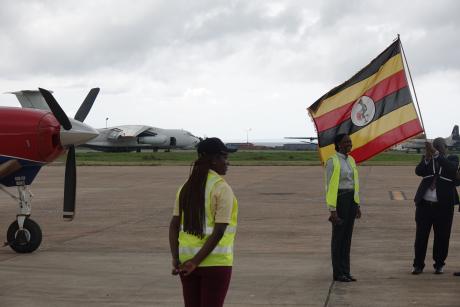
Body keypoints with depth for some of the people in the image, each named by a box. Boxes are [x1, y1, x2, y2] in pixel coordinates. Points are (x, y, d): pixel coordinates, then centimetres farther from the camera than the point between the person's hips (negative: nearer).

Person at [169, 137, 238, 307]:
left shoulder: (187, 187, 8)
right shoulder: (222, 188, -11)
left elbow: (174, 226, 2)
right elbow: (219, 231, -18)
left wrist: (176, 259, -4)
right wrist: (196, 261, -16)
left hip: (186, 259, 6)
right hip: (215, 261, -6)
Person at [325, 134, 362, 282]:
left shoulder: (351, 160, 12)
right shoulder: (332, 161, -12)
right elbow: (330, 185, -14)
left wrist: (357, 205, 15)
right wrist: (332, 209, -17)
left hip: (351, 199, 8)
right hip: (339, 199, -8)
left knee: (347, 236, 10)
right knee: (338, 236, 0)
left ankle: (345, 272, 16)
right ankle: (337, 273, 8)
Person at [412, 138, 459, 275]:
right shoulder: (426, 160, 10)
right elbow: (418, 171, -8)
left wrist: (436, 154, -27)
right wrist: (427, 158, -25)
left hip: (444, 206, -1)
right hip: (424, 204, 1)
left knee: (442, 236, 3)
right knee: (421, 235, 2)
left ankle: (439, 264, 16)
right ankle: (418, 264, 9)